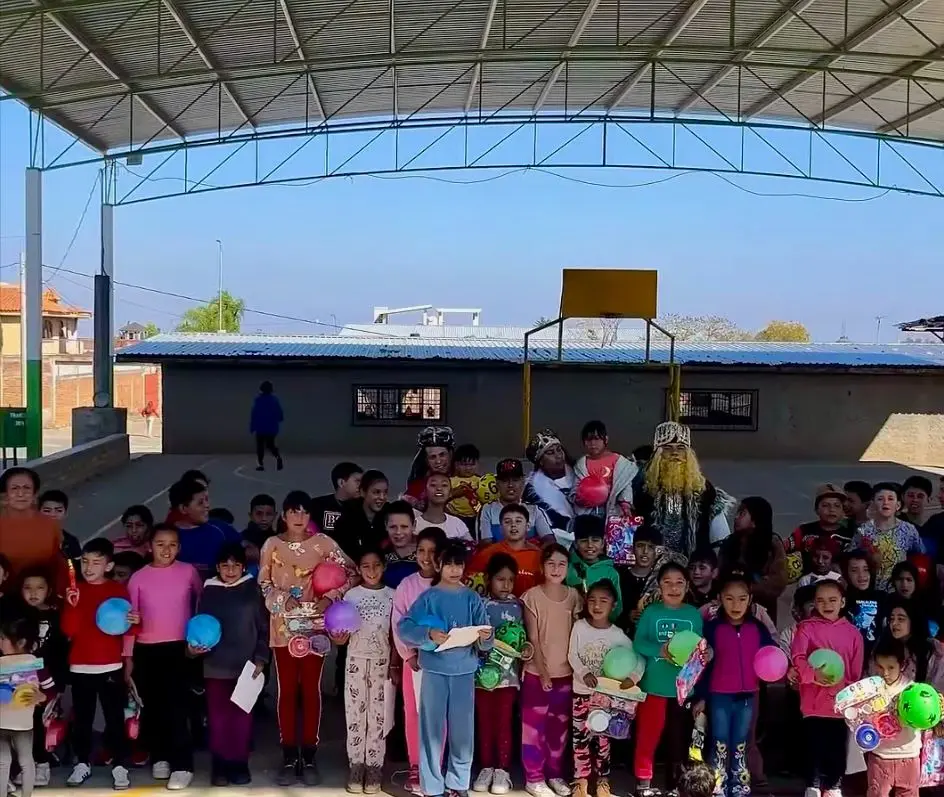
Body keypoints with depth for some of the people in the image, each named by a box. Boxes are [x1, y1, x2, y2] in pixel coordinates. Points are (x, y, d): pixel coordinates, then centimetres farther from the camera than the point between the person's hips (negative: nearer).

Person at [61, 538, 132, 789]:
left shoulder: (119, 591, 0)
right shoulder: (76, 591, 4)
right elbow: (69, 630, -3)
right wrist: (72, 606, -18)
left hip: (111, 666, -2)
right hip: (80, 666, 2)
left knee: (115, 717, 2)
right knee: (82, 717, 10)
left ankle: (119, 765, 8)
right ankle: (82, 762, 23)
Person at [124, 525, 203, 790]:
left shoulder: (188, 572, -2)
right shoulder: (138, 577, 0)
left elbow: (201, 602, 15)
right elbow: (130, 620, 4)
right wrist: (128, 657, 4)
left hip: (179, 647, -2)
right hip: (145, 650, 2)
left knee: (176, 705, -7)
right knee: (152, 706, 10)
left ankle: (182, 765, -4)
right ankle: (160, 758, 25)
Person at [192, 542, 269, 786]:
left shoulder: (253, 589, 0)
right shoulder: (209, 591, 2)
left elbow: (263, 627, 1)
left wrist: (261, 658, -4)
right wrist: (193, 646, -12)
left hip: (246, 664, -1)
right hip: (215, 665, 1)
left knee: (242, 716, 5)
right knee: (218, 717, 6)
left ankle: (240, 764, 16)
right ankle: (220, 766, 16)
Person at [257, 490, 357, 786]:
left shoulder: (323, 542, -1)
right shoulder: (272, 544, 3)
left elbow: (351, 573, -3)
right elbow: (262, 583, 4)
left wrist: (329, 598, -14)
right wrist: (283, 598, -13)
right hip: (283, 626, 1)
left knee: (311, 690, 4)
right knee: (287, 691, 5)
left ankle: (309, 757, 12)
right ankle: (289, 758, 13)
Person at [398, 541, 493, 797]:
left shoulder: (472, 599, 3)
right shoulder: (428, 597, -2)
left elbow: (485, 644, 0)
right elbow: (403, 627, -10)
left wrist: (486, 638, -22)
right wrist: (429, 634, -25)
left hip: (464, 670, 2)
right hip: (435, 669, -2)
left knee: (463, 728, 7)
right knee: (432, 727, 2)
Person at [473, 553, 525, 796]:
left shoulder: (517, 606, 2)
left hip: (508, 672, 0)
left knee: (504, 722, 5)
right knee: (484, 722, 8)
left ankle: (503, 770, 13)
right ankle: (486, 768, 18)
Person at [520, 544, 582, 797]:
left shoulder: (574, 596, 2)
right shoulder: (532, 596, -9)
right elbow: (533, 638, -9)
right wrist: (543, 672, -12)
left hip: (566, 672, 4)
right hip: (537, 672, -4)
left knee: (560, 726, 12)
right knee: (534, 725, 1)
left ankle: (555, 774, 24)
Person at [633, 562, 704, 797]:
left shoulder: (694, 614, 1)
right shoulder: (651, 612, -4)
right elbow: (638, 643, -8)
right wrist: (661, 650, -22)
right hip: (655, 684, -2)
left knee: (679, 737, 13)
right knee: (648, 734, 3)